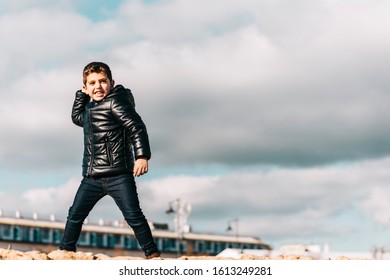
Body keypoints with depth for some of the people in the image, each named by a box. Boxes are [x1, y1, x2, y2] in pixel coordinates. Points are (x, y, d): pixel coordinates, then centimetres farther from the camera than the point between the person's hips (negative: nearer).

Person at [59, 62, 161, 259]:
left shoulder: (115, 102, -6)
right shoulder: (89, 107, 18)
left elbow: (137, 127, -13)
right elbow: (77, 117, 40)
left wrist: (142, 156, -24)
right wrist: (82, 94, 24)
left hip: (118, 175, -7)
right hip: (92, 177, 8)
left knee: (133, 215, -9)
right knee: (75, 215, 10)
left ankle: (152, 253, -1)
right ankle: (65, 250, 21)